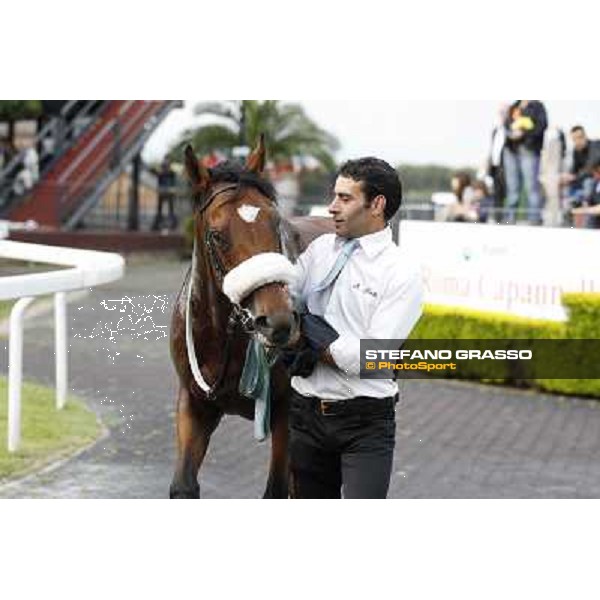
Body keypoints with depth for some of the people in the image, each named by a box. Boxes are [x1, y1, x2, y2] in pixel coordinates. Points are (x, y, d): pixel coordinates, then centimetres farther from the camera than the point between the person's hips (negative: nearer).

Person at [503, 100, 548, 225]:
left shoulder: (537, 106, 4)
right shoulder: (513, 107, 21)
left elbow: (541, 125, -7)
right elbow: (507, 123, 19)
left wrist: (523, 133, -16)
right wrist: (510, 132, -3)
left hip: (528, 149, -6)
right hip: (511, 149, 6)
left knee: (532, 185, -11)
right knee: (512, 185, 7)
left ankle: (535, 218, -12)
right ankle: (511, 217, 12)